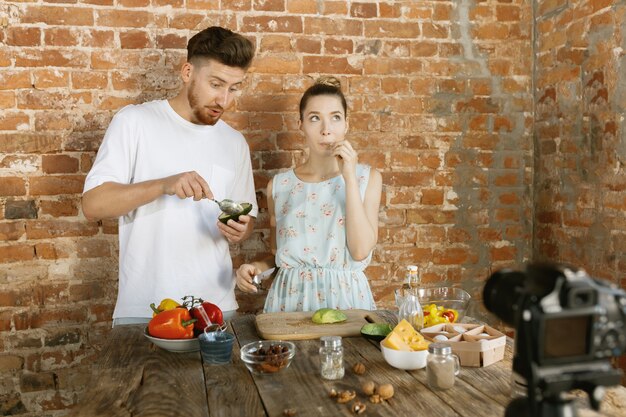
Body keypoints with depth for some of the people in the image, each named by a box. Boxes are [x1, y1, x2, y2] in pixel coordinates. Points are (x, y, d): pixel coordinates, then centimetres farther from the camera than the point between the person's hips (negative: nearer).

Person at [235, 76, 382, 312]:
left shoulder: (368, 178, 2)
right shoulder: (279, 186, 5)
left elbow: (361, 251, -9)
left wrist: (350, 178, -11)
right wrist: (255, 267, -6)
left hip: (345, 296, -1)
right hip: (290, 297, 1)